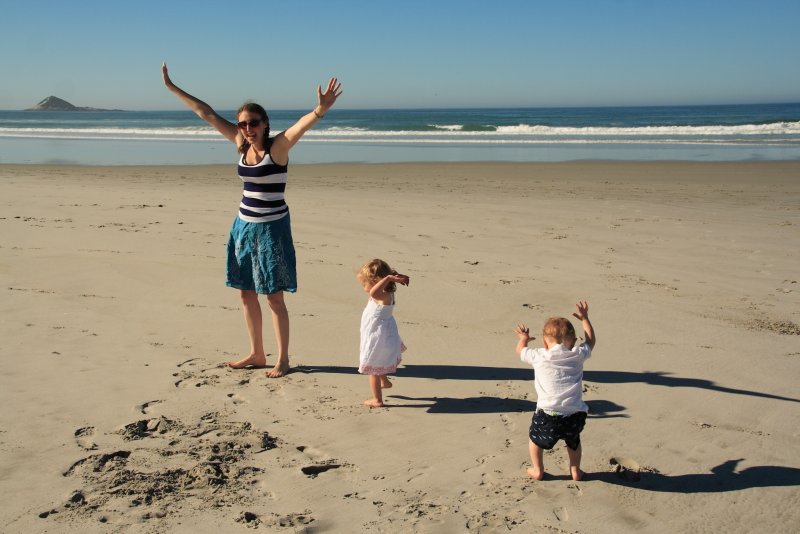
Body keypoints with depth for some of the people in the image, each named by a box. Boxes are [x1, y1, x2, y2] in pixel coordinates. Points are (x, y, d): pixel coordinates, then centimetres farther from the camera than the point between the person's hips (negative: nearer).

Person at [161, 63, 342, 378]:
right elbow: (207, 113, 8)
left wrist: (320, 110, -52)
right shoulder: (242, 144, 4)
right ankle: (257, 354, 27)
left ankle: (283, 359, 14)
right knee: (246, 293, 13)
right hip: (244, 225, 7)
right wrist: (172, 88, 11)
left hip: (272, 227, -7)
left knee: (274, 298, 0)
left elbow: (302, 124, -32)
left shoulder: (278, 146, -12)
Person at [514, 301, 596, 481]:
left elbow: (520, 350, 19)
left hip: (548, 414, -2)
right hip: (575, 414, 3)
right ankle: (575, 470, 39)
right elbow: (591, 340, 24)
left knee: (535, 438, 25)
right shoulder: (577, 355, 4)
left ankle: (538, 470, 31)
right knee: (573, 440, 31)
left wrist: (524, 338, 41)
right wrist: (584, 318, 34)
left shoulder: (539, 356, 0)